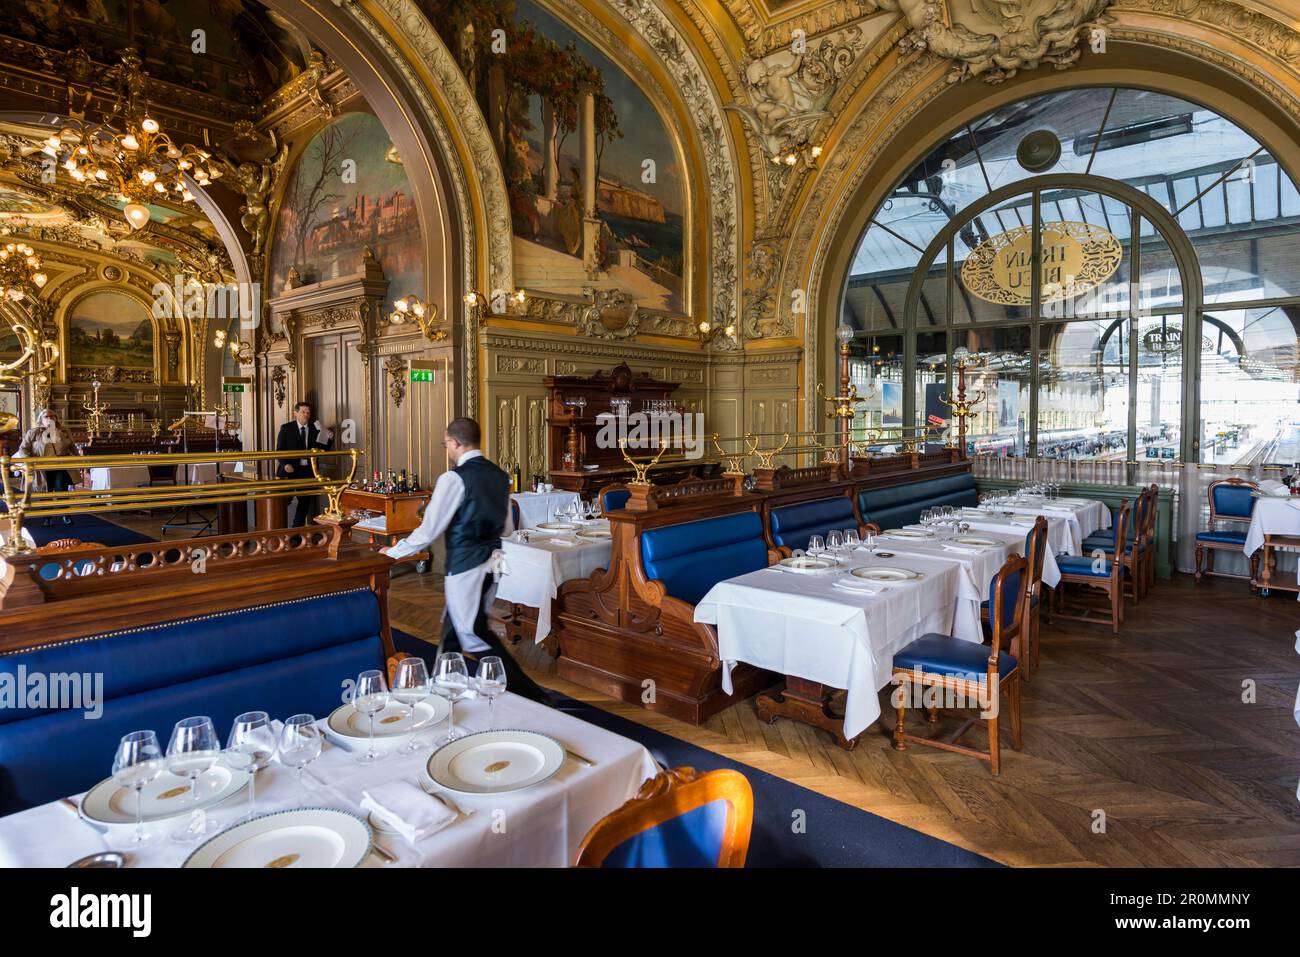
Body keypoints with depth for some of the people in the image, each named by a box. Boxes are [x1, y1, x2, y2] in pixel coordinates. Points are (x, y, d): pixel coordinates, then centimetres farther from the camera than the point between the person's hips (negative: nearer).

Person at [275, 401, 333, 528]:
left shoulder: (315, 429, 6)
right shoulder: (286, 428, 1)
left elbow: (323, 449, 7)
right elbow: (280, 449, -2)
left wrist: (330, 439, -12)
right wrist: (285, 464, -17)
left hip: (308, 471, 2)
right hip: (290, 470, -2)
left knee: (305, 502, 8)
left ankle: (297, 530, 19)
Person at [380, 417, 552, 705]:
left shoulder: (454, 478, -16)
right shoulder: (500, 475, 7)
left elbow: (429, 530, -13)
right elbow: (507, 529, 13)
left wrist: (394, 552, 2)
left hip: (465, 566, -8)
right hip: (491, 562, 8)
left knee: (475, 636, 2)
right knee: (454, 628, 22)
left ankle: (532, 695, 0)